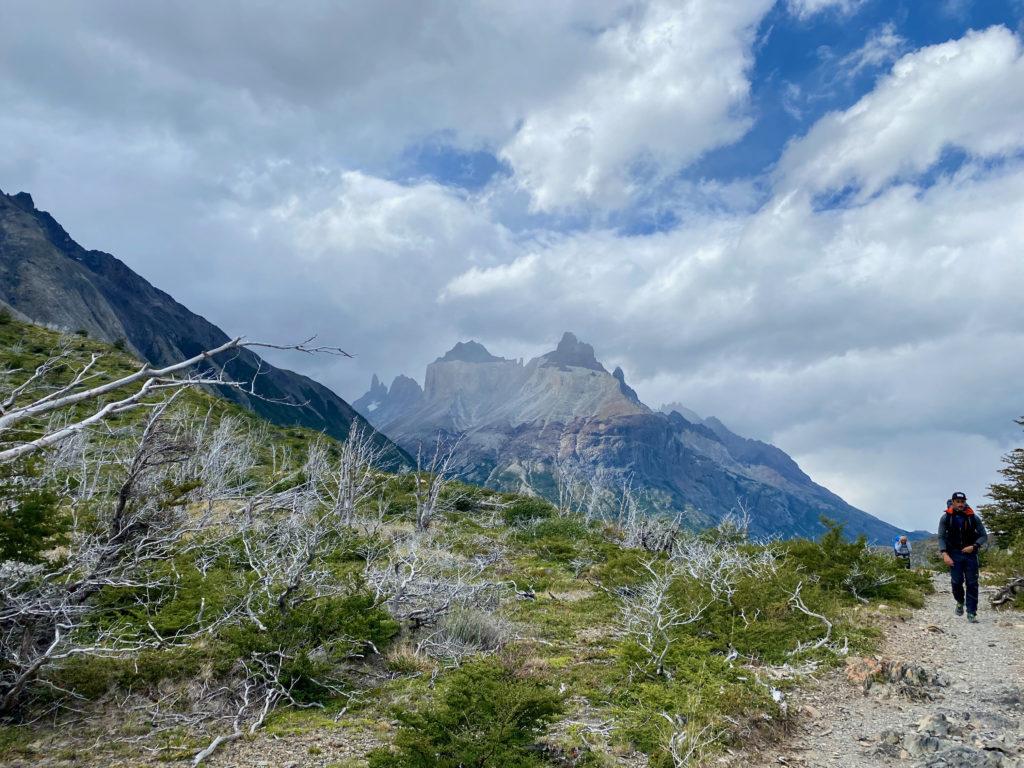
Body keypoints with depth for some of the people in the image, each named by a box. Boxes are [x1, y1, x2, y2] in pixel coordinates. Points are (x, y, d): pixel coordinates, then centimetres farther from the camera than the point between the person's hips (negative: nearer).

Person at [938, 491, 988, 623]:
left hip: (970, 553, 1)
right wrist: (945, 555, -13)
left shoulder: (973, 517, -1)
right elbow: (941, 537, -1)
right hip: (954, 554, -1)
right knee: (956, 581, -10)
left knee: (972, 583, -2)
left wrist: (974, 546, -13)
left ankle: (971, 613, 4)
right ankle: (960, 602, 20)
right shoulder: (946, 518, -2)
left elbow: (984, 536, 4)